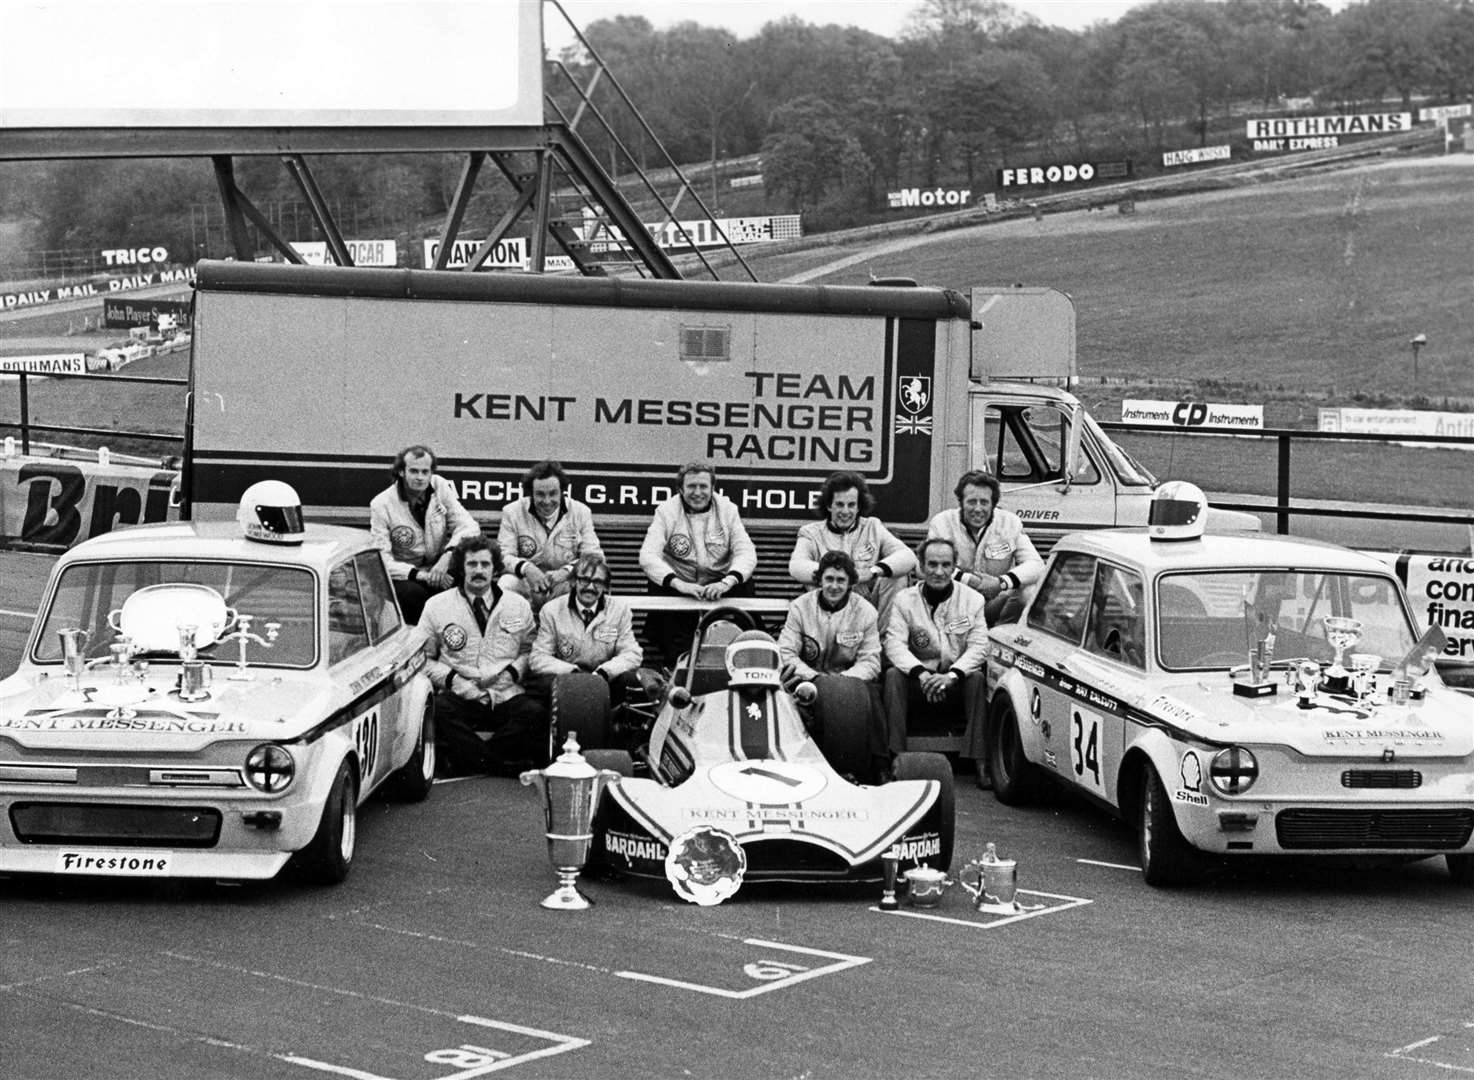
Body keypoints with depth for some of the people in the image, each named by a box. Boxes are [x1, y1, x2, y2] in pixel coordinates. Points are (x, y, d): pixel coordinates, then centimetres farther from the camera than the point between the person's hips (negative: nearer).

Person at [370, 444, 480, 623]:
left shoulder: (440, 487, -2)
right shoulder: (381, 505, -11)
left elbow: (469, 526, -9)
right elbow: (381, 560, -16)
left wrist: (448, 555, -28)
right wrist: (418, 574, -31)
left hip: (439, 567, 4)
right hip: (405, 576, -4)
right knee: (412, 594, -38)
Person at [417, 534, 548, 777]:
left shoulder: (518, 606, 14)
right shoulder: (437, 606, 10)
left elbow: (530, 650, 18)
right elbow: (423, 657, 10)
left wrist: (512, 672, -2)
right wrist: (451, 678, -6)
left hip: (506, 695, 1)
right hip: (459, 697, -1)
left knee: (535, 713, -32)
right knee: (437, 711, -36)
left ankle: (460, 760, -30)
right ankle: (500, 762, -33)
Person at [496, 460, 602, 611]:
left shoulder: (581, 512, 0)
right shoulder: (512, 512, -2)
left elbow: (593, 557, -5)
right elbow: (504, 556, -7)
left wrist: (567, 571, -25)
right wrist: (525, 568, -30)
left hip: (565, 584, 1)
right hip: (526, 585, 0)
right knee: (507, 583, -33)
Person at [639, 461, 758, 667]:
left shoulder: (728, 510, -2)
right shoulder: (666, 511, -8)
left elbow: (746, 552, -13)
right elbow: (648, 555, -20)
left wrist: (726, 582, -34)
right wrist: (679, 584, -36)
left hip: (718, 585, 1)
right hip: (678, 583, -1)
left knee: (744, 584, -25)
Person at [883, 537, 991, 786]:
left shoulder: (973, 599, 1)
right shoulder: (904, 600, 0)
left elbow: (978, 646, -8)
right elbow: (894, 644, -11)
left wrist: (951, 675, -25)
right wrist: (921, 674, -29)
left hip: (956, 686, 0)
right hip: (919, 685, 0)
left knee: (977, 678, -30)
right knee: (893, 675, -27)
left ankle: (980, 762, -29)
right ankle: (894, 756, -28)